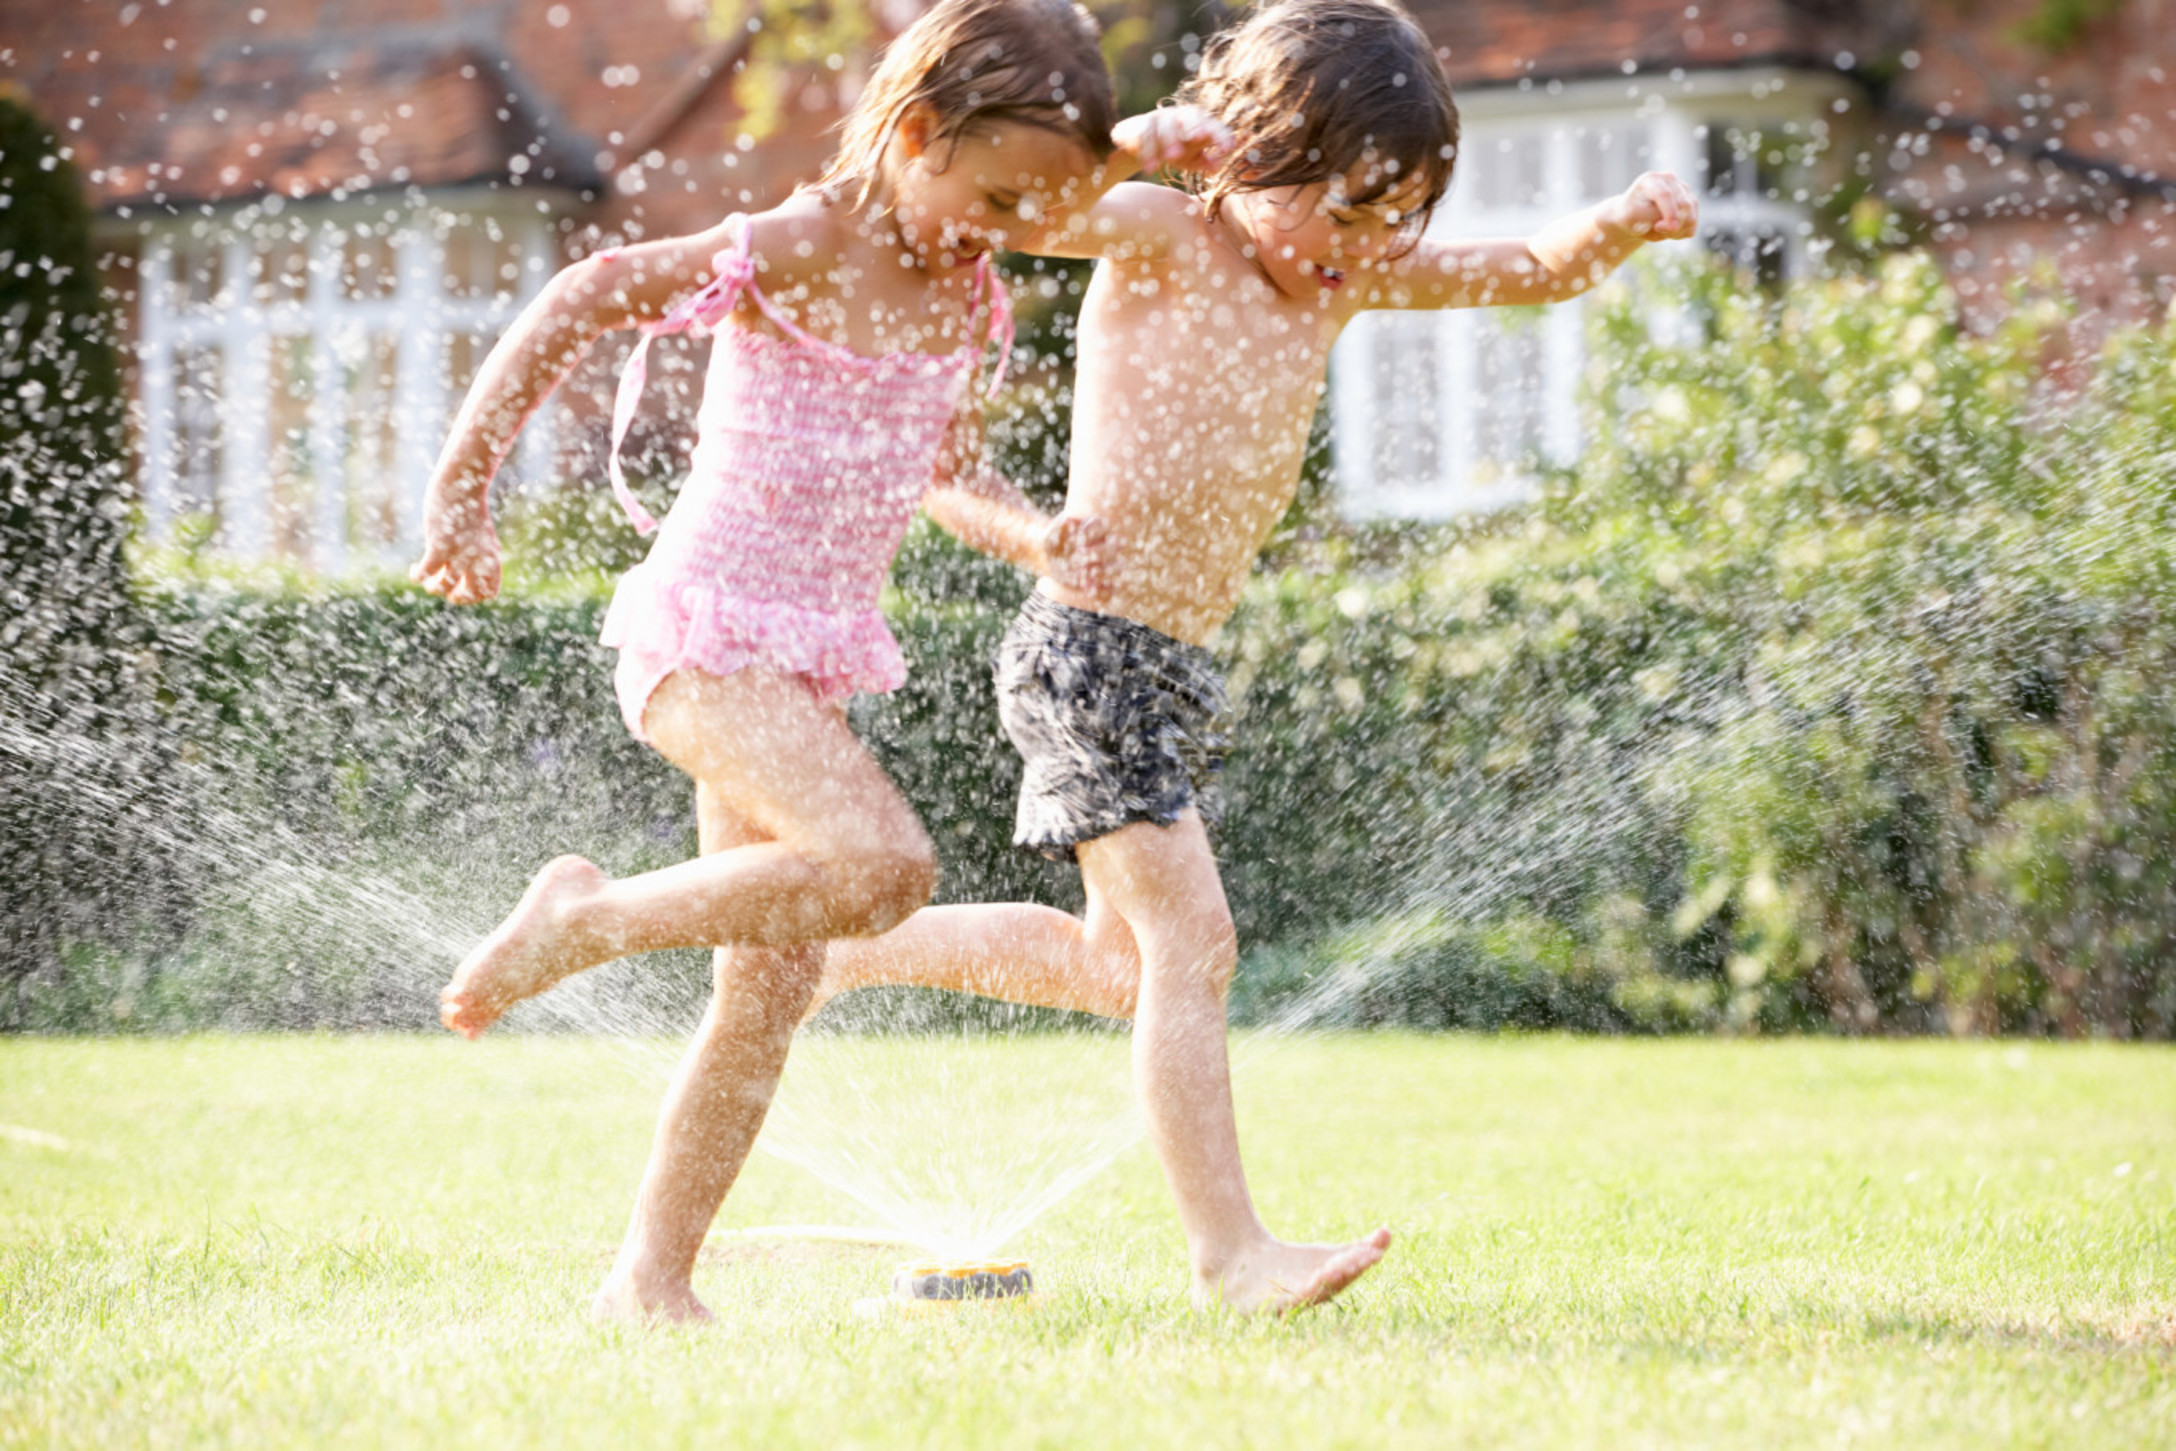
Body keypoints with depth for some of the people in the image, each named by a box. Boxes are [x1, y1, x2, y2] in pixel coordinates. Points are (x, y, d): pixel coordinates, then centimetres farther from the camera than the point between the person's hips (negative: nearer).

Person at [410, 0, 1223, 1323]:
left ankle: (653, 1274, 16)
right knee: (884, 864, -28)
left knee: (772, 992, 7)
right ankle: (586, 919, -11)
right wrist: (466, 482, -17)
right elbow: (584, 299, -15)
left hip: (810, 658, 8)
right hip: (708, 631, -8)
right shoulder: (798, 251, -15)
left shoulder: (968, 294, 7)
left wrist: (1033, 536, -2)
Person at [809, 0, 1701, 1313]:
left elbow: (1535, 272, 14)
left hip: (1182, 665, 9)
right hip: (1091, 648, -9)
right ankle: (1229, 1250, -10)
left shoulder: (1345, 278, 9)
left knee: (1125, 962, 21)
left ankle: (847, 947, 36)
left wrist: (1623, 225, -6)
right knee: (1191, 941, -13)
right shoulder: (1163, 241, -11)